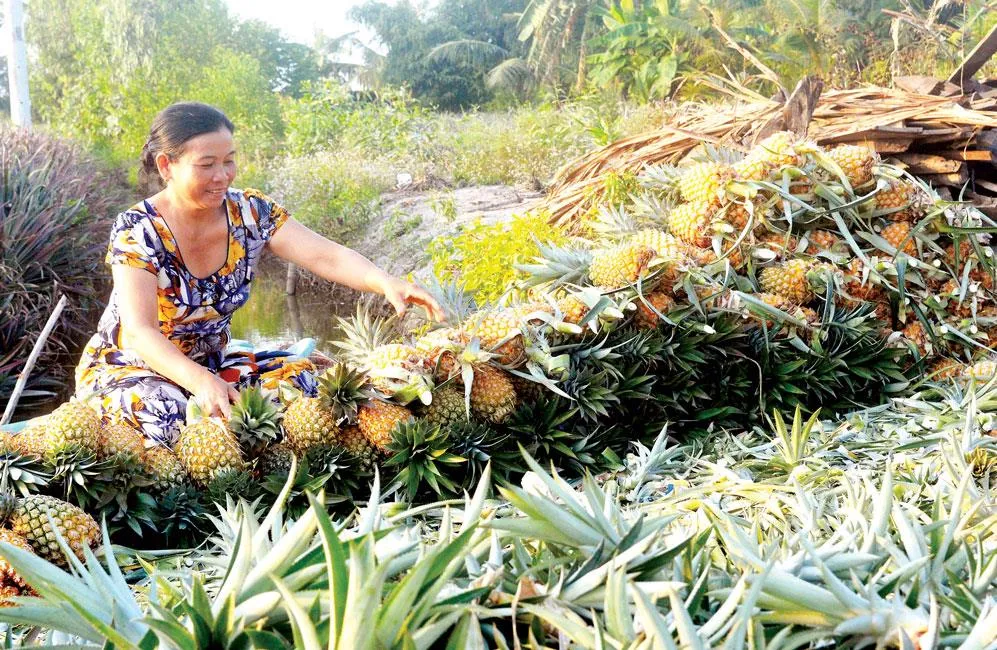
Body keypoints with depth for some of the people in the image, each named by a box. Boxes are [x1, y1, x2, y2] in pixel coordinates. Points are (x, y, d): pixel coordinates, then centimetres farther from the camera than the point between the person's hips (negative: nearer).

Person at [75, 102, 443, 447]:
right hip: (126, 369, -5)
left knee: (305, 382, -17)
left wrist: (385, 282, -42)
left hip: (210, 363, 5)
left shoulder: (251, 213, -8)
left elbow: (327, 256, -20)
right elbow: (140, 332, -31)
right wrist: (201, 381, -50)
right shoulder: (137, 230, -21)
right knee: (168, 412, -38)